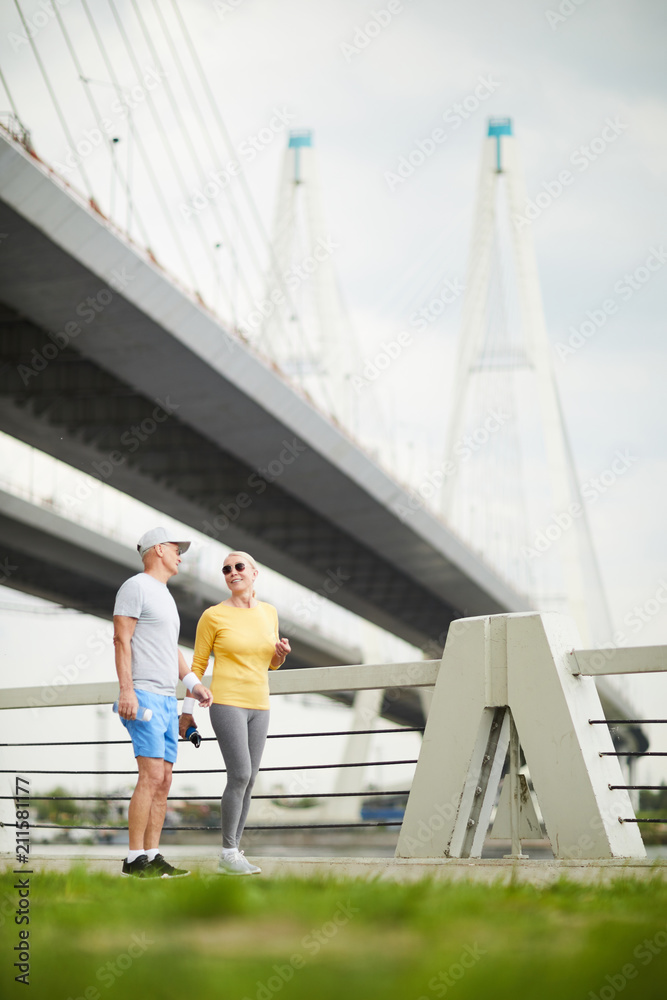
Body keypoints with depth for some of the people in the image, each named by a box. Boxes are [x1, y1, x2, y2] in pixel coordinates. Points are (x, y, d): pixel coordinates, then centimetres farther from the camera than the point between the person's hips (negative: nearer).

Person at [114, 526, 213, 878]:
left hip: (167, 700, 9)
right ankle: (135, 859, -13)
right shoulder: (135, 586, -4)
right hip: (144, 696, -9)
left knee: (163, 782, 4)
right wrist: (126, 689, -21)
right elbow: (121, 639, -12)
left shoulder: (164, 597, 24)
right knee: (152, 776, -16)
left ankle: (152, 857, 5)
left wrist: (194, 684, 14)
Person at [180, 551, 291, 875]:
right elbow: (197, 665, 2)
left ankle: (232, 854, 12)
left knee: (246, 781, 4)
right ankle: (228, 854, -7)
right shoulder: (213, 616, -5)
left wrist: (282, 652, -6)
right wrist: (186, 711, 0)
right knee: (240, 776, -16)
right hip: (227, 704, -6)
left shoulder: (268, 612, 10)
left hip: (257, 706, 6)